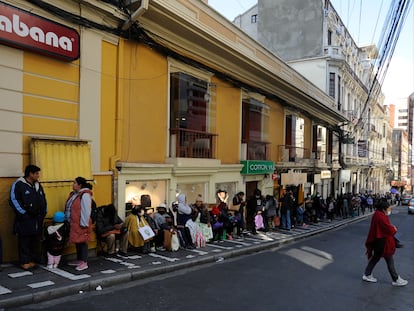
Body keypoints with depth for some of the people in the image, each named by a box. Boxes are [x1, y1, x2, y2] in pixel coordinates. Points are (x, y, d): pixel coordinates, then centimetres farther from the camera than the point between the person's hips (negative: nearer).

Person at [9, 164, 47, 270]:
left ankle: (34, 260, 19)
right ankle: (25, 261, 12)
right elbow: (13, 200, -12)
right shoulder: (18, 184, -8)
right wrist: (24, 213, -13)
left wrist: (44, 212, 11)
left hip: (38, 219, 6)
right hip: (25, 220, -6)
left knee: (36, 241, 10)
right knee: (24, 242, 3)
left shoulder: (38, 185, 15)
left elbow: (43, 200, 21)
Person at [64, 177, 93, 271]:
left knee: (82, 242, -2)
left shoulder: (85, 195, -17)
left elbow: (86, 211, -20)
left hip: (80, 224, -9)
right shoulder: (74, 194, 12)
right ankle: (79, 260, 27)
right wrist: (67, 219, 18)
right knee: (77, 242, 16)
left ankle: (84, 263, 4)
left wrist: (84, 224, -21)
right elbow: (69, 208, 20)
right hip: (73, 223, 9)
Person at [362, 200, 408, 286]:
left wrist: (391, 227, -2)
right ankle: (396, 280, 17)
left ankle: (367, 275, 25)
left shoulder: (377, 214, 7)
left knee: (375, 258, 17)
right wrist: (394, 229, -2)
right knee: (390, 261, 4)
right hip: (383, 243, -10)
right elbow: (389, 229, -22)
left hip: (378, 241, 10)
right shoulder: (381, 217, -24)